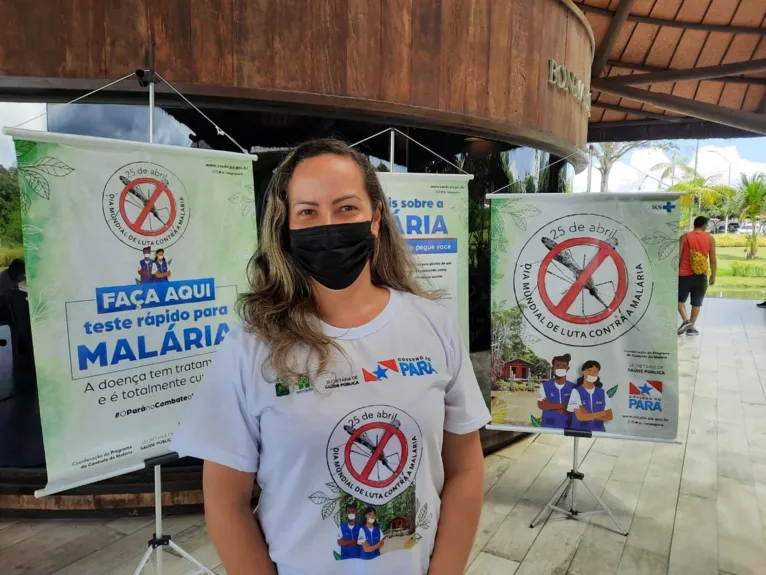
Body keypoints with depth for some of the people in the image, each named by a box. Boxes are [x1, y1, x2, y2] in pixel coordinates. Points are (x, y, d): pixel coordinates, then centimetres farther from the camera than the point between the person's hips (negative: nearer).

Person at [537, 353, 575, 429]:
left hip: (567, 427, 1)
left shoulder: (573, 387, 0)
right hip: (548, 426, 0)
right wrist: (563, 406, -12)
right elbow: (541, 405, -8)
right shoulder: (545, 386, -1)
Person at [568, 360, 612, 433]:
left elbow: (609, 416, 4)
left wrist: (588, 415, -8)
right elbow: (580, 417, -11)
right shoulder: (576, 392, -5)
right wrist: (601, 414, 0)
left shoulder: (602, 393, 7)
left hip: (598, 431, 3)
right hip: (580, 431, -3)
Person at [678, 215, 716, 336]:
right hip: (701, 276, 1)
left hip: (684, 274, -1)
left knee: (680, 299, 13)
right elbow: (713, 260, 0)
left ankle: (685, 320, -7)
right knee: (697, 302, 9)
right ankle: (691, 327, 10)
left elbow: (678, 256, -4)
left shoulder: (685, 237, -2)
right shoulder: (710, 238, 0)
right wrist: (713, 276, 9)